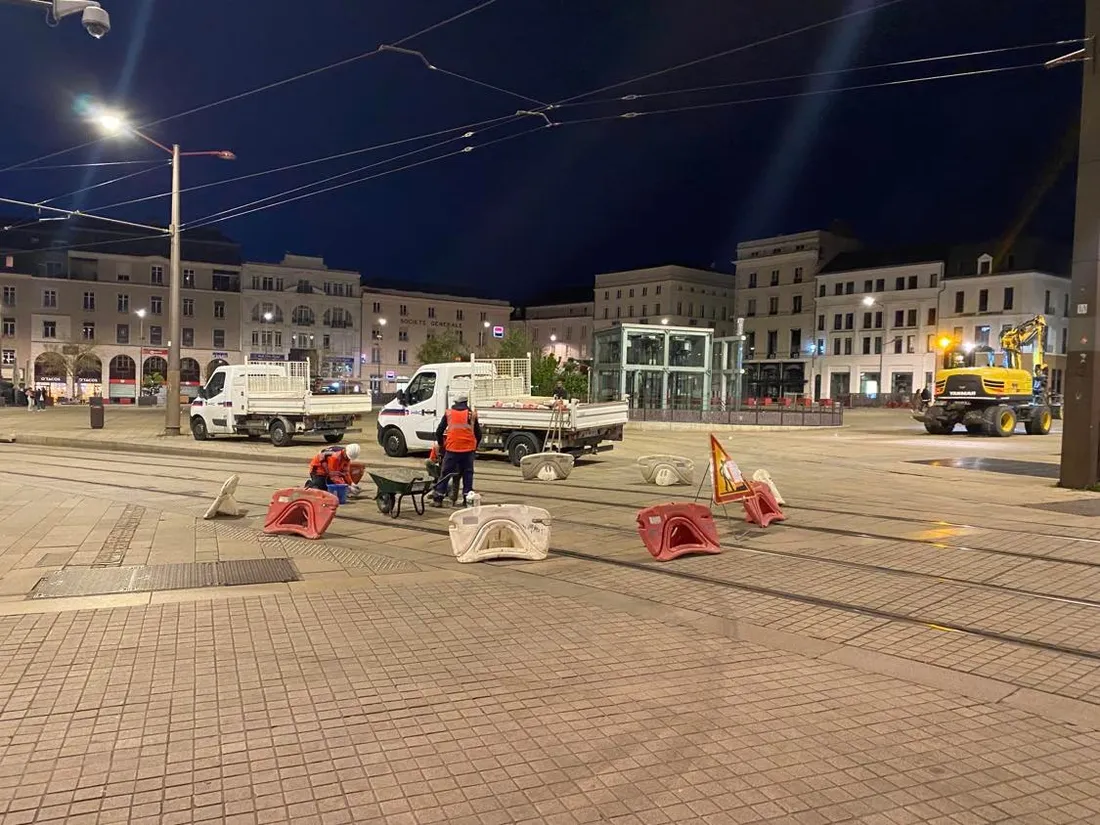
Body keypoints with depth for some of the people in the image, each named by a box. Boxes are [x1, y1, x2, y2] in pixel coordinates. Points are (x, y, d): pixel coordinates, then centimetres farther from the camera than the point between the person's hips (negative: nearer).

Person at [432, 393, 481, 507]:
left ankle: (437, 498, 6)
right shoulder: (472, 414, 8)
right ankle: (467, 497, 7)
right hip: (468, 449, 0)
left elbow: (439, 432, 11)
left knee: (445, 473, 5)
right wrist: (475, 446, 24)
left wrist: (441, 444, 26)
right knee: (468, 473, 9)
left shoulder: (448, 413, 9)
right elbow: (478, 433, 10)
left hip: (452, 448, 0)